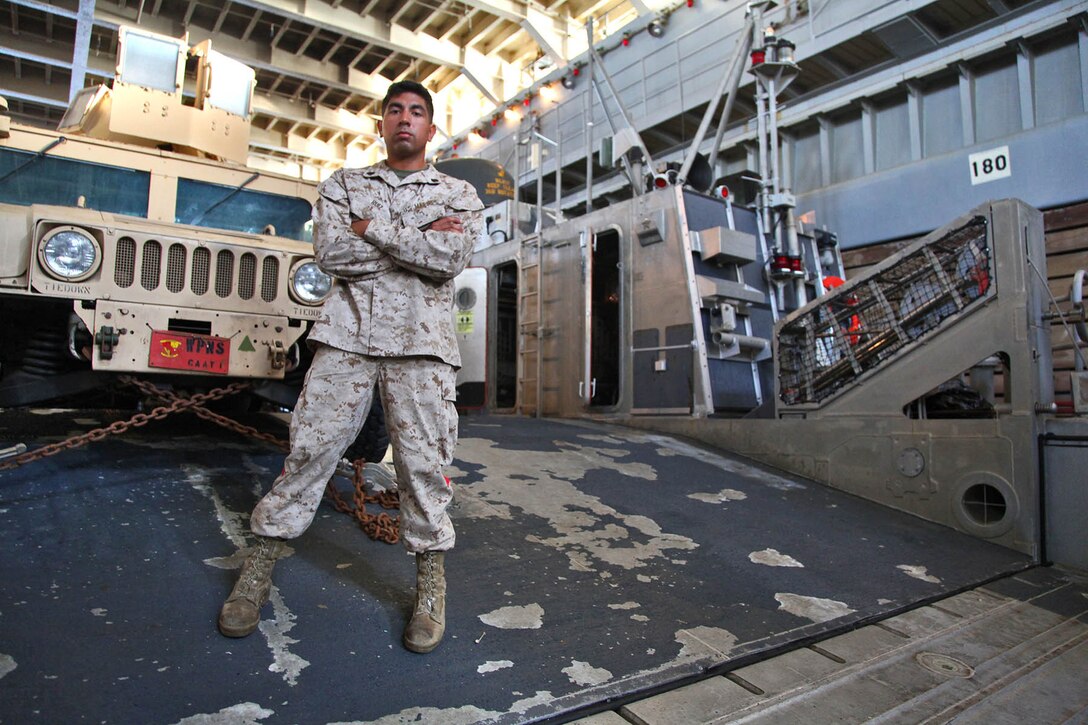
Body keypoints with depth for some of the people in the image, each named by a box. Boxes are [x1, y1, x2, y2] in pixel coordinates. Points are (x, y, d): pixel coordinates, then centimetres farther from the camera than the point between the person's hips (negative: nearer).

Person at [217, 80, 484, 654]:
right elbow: (330, 252, -3)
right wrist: (419, 241, -6)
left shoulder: (459, 195, 13)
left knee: (423, 461, -1)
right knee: (310, 446, -1)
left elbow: (450, 259, -7)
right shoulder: (342, 185, 16)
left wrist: (373, 228, -5)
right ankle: (259, 568, 15)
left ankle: (431, 585, 14)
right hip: (347, 333, 1)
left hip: (421, 342, -1)